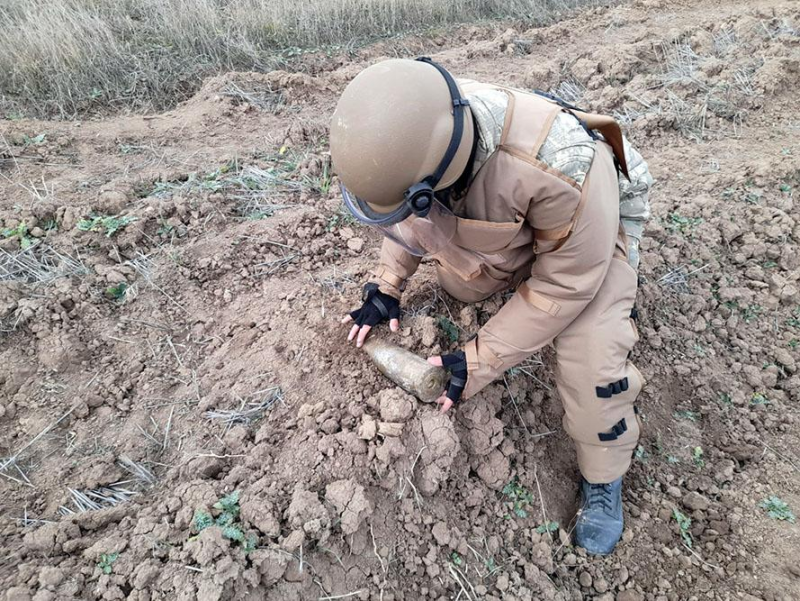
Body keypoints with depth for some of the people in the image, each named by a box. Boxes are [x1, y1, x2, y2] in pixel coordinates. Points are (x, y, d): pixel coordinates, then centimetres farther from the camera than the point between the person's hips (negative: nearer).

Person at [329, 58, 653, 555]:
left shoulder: (558, 166, -46)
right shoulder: (415, 139, -28)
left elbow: (565, 282, -30)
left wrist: (482, 360, -27)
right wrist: (385, 286, -11)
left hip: (589, 237, -5)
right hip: (500, 229, 6)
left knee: (591, 364, -20)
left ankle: (603, 482, 7)